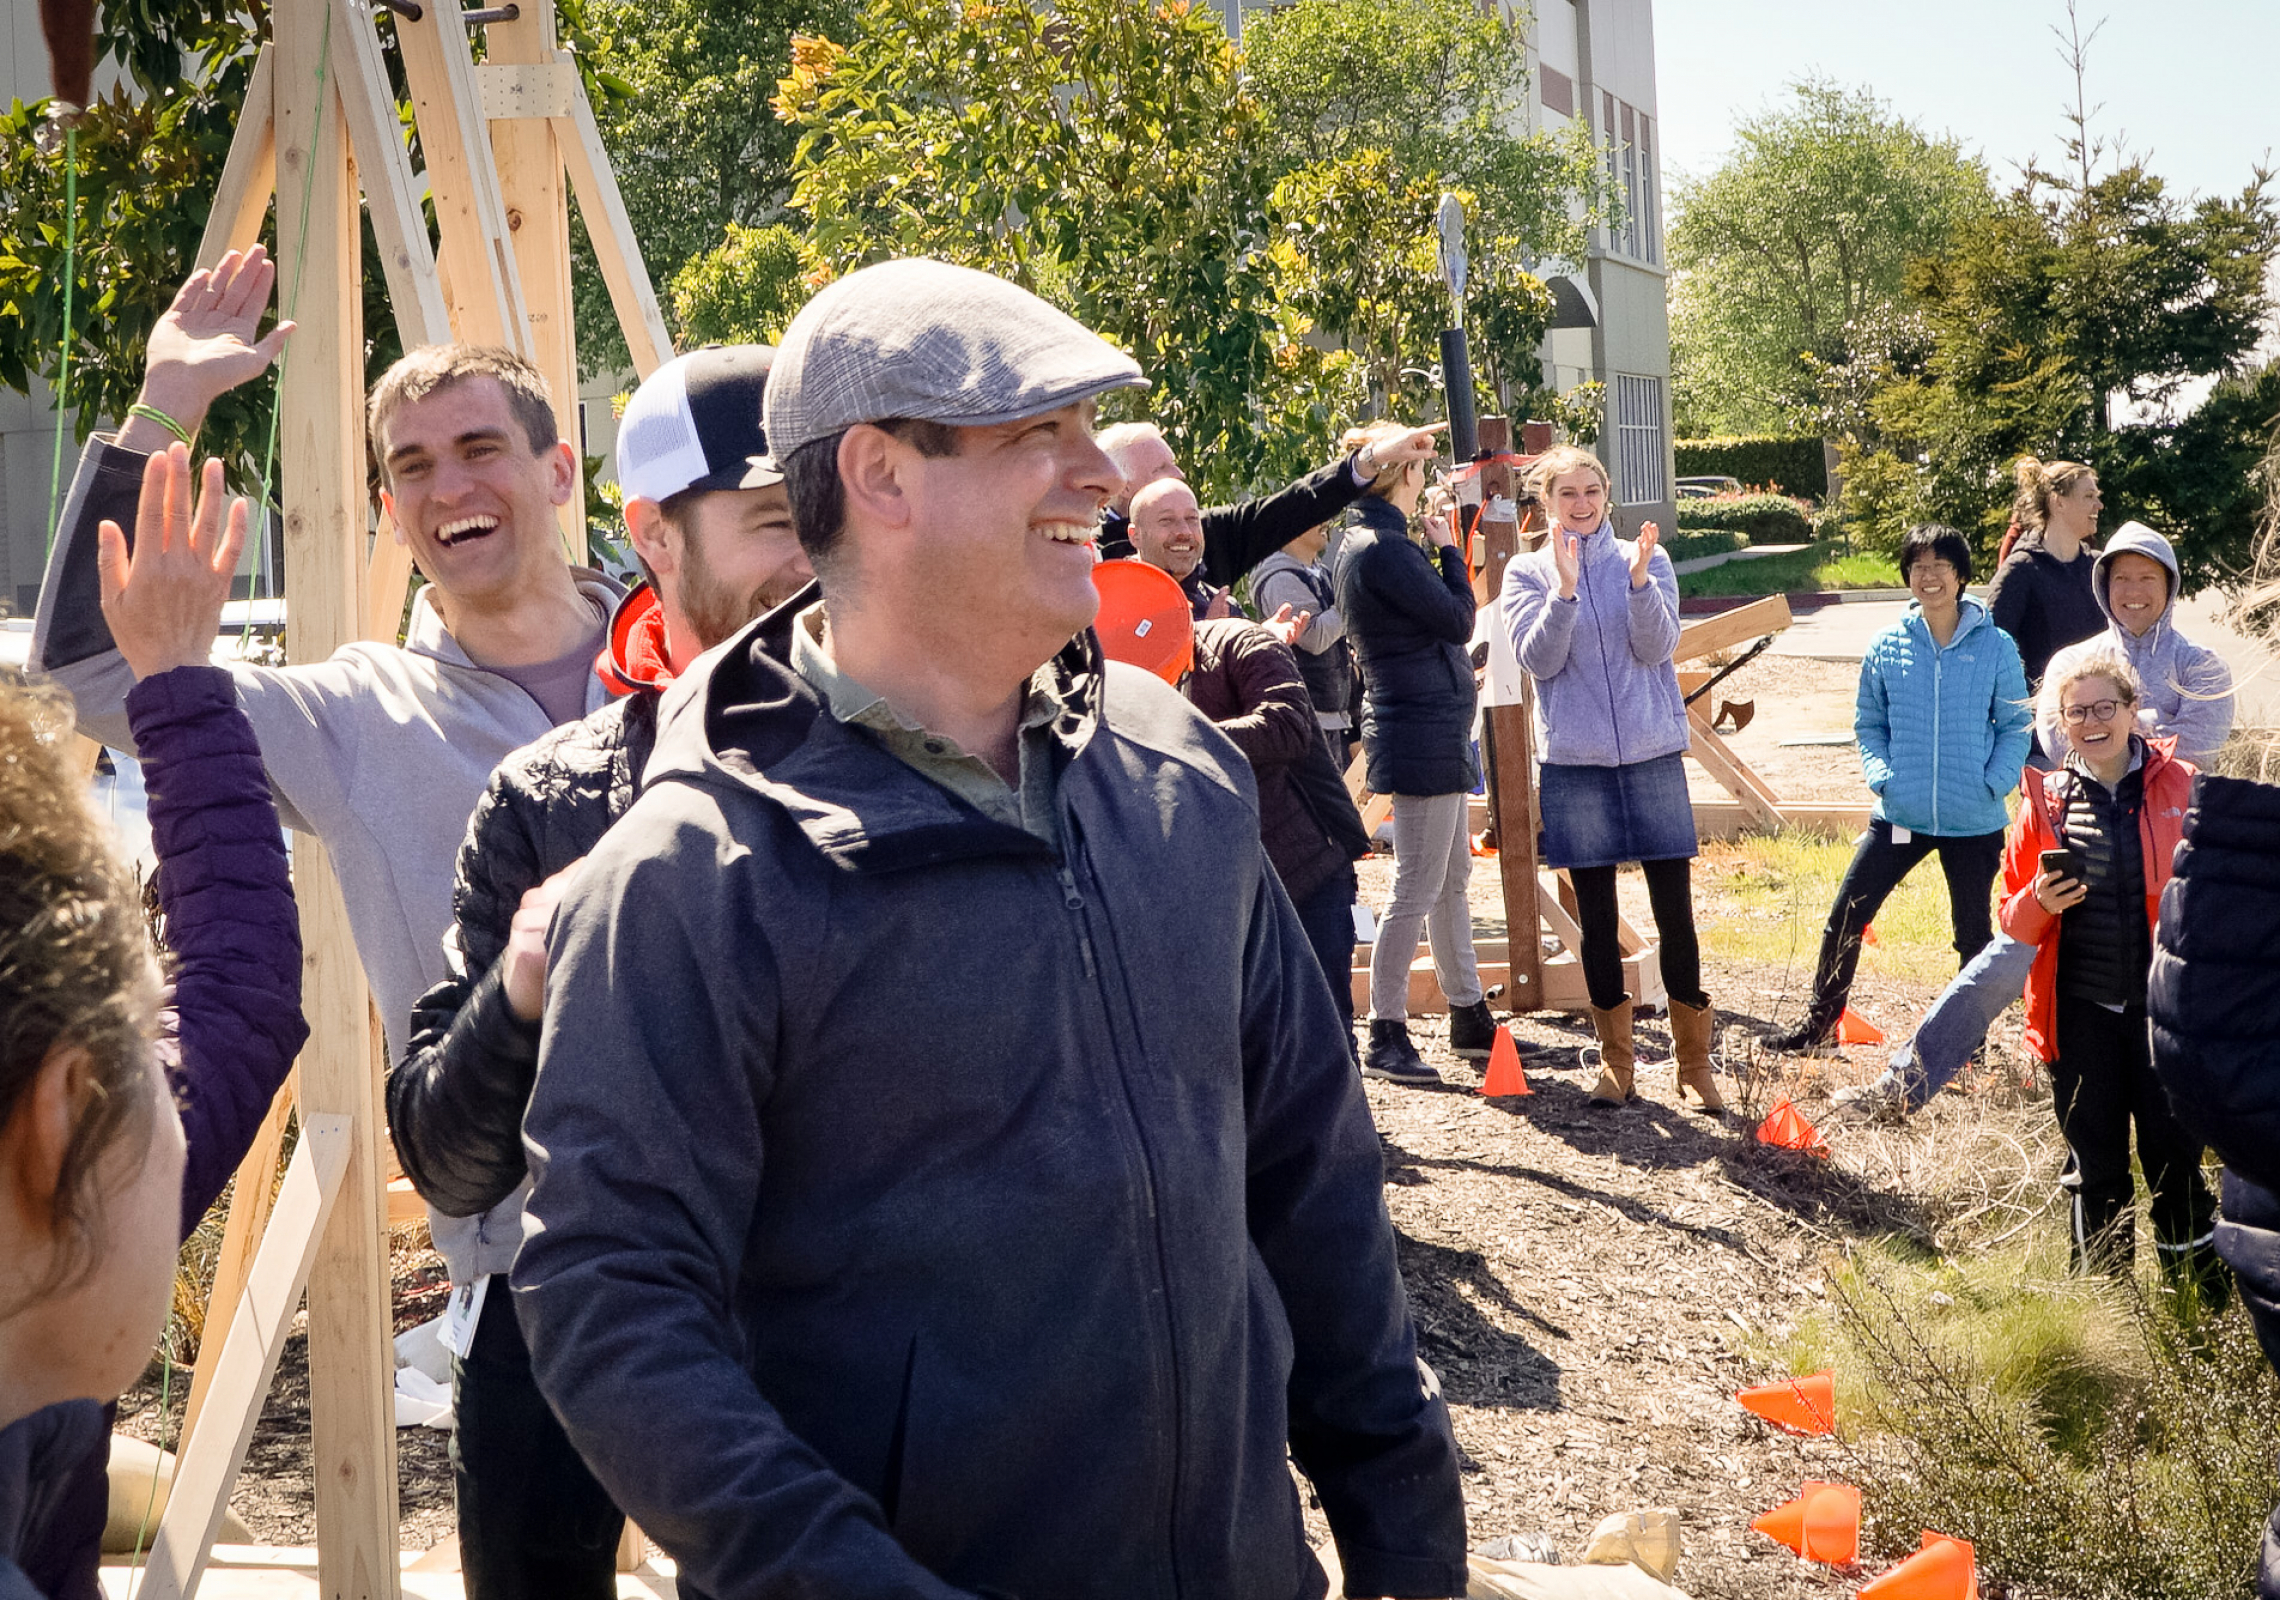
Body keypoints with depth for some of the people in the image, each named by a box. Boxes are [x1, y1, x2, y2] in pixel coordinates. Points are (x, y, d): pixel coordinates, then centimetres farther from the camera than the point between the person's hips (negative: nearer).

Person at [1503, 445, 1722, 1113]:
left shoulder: (1646, 559, 5)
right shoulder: (1527, 573, 5)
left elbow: (1657, 647, -7)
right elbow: (1539, 658, -8)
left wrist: (1638, 580, -21)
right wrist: (1565, 589, -22)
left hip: (1652, 755, 0)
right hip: (1575, 762, 0)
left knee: (1675, 910, -2)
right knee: (1595, 916, 6)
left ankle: (1693, 1061, 9)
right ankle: (1616, 1062, 17)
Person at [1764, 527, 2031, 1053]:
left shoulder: (1995, 647, -4)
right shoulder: (1886, 646, 1)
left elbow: (2014, 726, 2)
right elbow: (1868, 724, 11)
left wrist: (1995, 782, -11)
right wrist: (1880, 774, -5)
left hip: (1974, 821, -1)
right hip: (1900, 814, 2)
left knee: (1973, 933, 11)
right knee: (1846, 918, 0)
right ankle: (1820, 1020, 15)